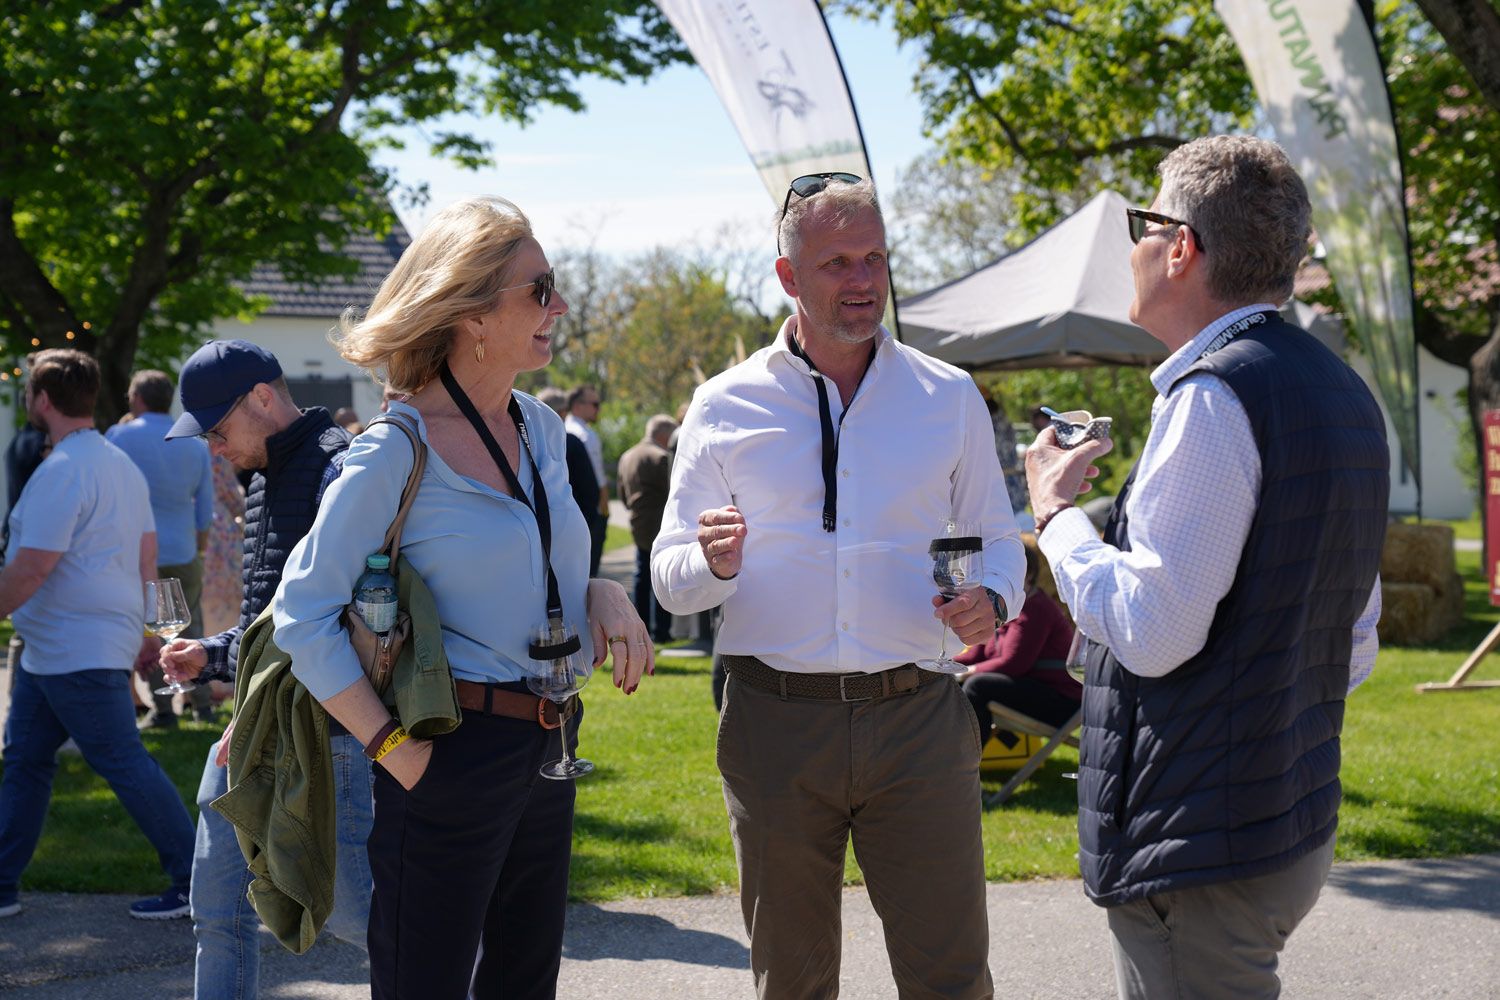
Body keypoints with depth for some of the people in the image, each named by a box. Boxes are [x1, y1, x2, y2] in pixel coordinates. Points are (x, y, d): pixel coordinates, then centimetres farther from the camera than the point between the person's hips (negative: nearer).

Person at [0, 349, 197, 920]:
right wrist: (143, 630, 24)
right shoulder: (120, 463, 14)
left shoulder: (61, 472, -19)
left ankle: (196, 882, 3)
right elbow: (147, 553, 18)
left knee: (124, 765, -4)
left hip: (80, 656, -10)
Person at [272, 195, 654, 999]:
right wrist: (393, 750, -18)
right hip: (455, 751, -7)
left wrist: (605, 595, -1)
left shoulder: (541, 429, 9)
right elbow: (304, 617, -15)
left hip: (548, 749, 8)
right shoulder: (398, 452, -14)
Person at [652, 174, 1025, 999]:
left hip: (918, 716, 0)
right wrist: (717, 564, -18)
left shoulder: (949, 397, 7)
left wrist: (991, 599, -8)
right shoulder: (726, 407, 5)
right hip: (776, 720, 0)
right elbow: (670, 581, 5)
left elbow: (997, 540, 15)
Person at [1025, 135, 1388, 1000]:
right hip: (1299, 826, 10)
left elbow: (1150, 630, -21)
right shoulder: (1342, 392, 12)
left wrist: (1057, 510, -7)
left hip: (1202, 852, -10)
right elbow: (1355, 644, 18)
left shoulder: (1213, 395, -18)